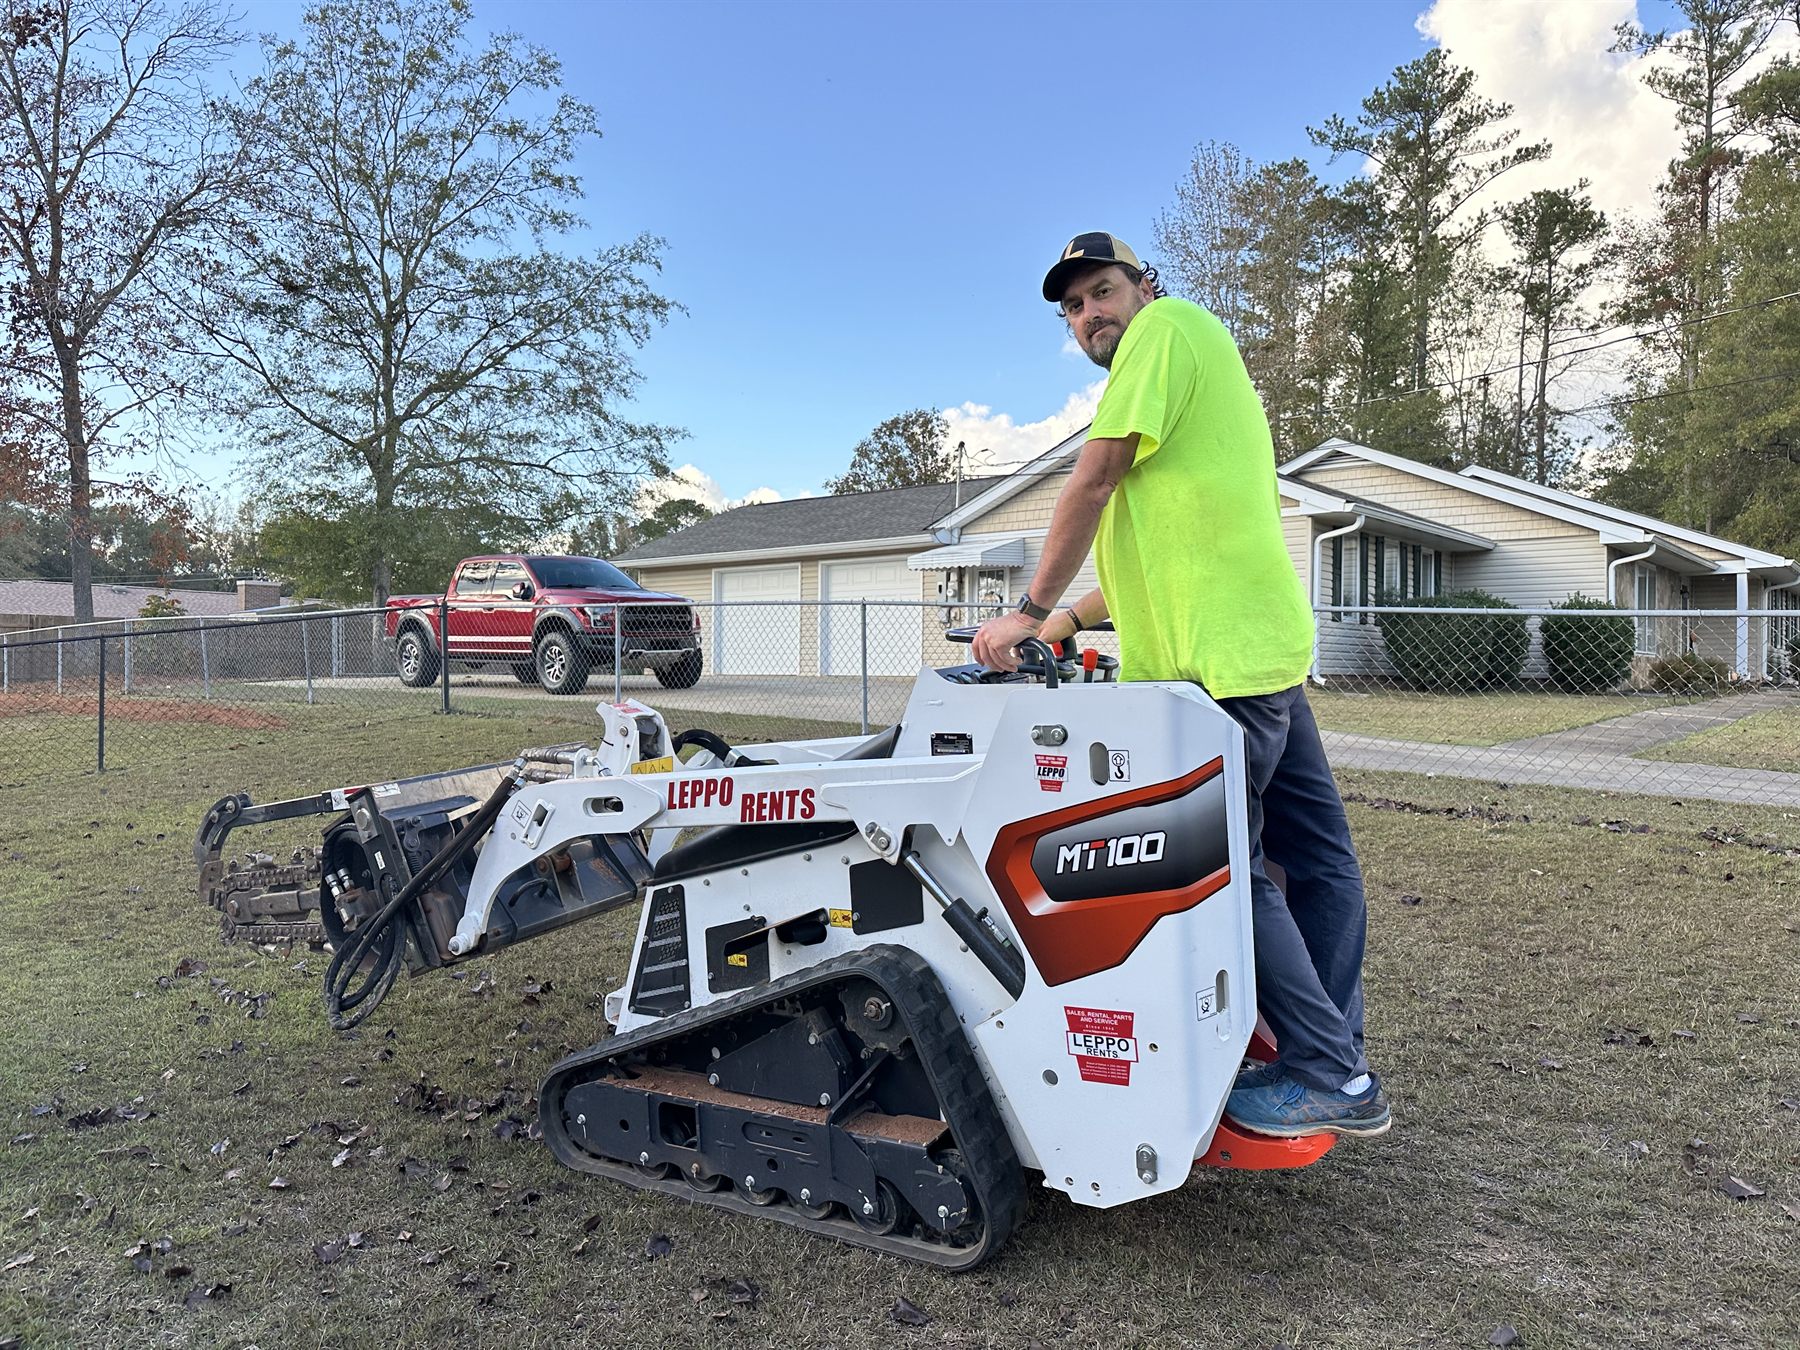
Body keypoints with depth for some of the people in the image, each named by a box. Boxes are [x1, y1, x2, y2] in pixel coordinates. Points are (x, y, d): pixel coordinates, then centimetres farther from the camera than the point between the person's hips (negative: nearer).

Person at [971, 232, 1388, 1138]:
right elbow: (1160, 552, 25)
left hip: (1220, 659, -11)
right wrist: (1070, 620, 20)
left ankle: (1327, 1079, 7)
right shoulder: (1198, 355, 27)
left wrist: (1030, 610, -5)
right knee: (1313, 856, 13)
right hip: (1268, 649, 11)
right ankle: (1338, 1067, 25)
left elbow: (1093, 482, -11)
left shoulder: (1169, 324, -2)